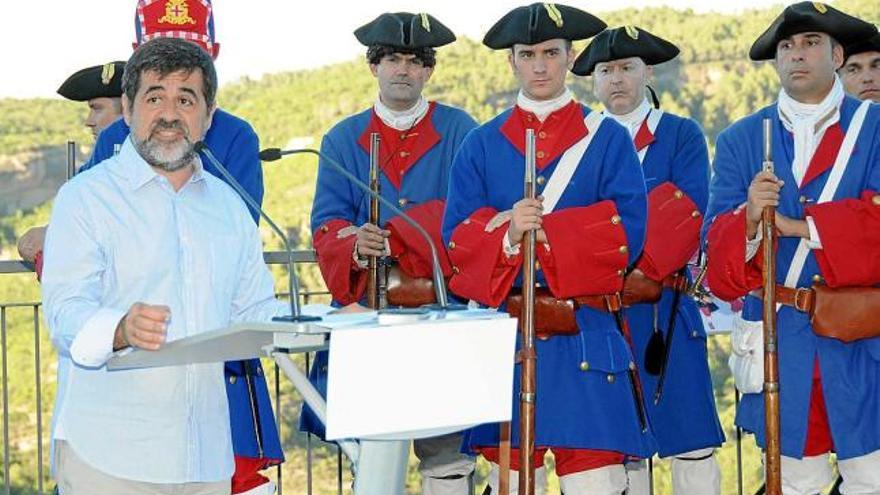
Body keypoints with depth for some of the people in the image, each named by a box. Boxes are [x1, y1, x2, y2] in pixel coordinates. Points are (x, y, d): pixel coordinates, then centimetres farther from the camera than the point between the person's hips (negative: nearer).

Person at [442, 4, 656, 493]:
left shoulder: (608, 138, 6)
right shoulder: (482, 144, 11)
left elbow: (627, 233, -5)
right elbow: (456, 237, 4)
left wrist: (539, 229, -11)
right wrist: (506, 233, -16)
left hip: (588, 338, -2)